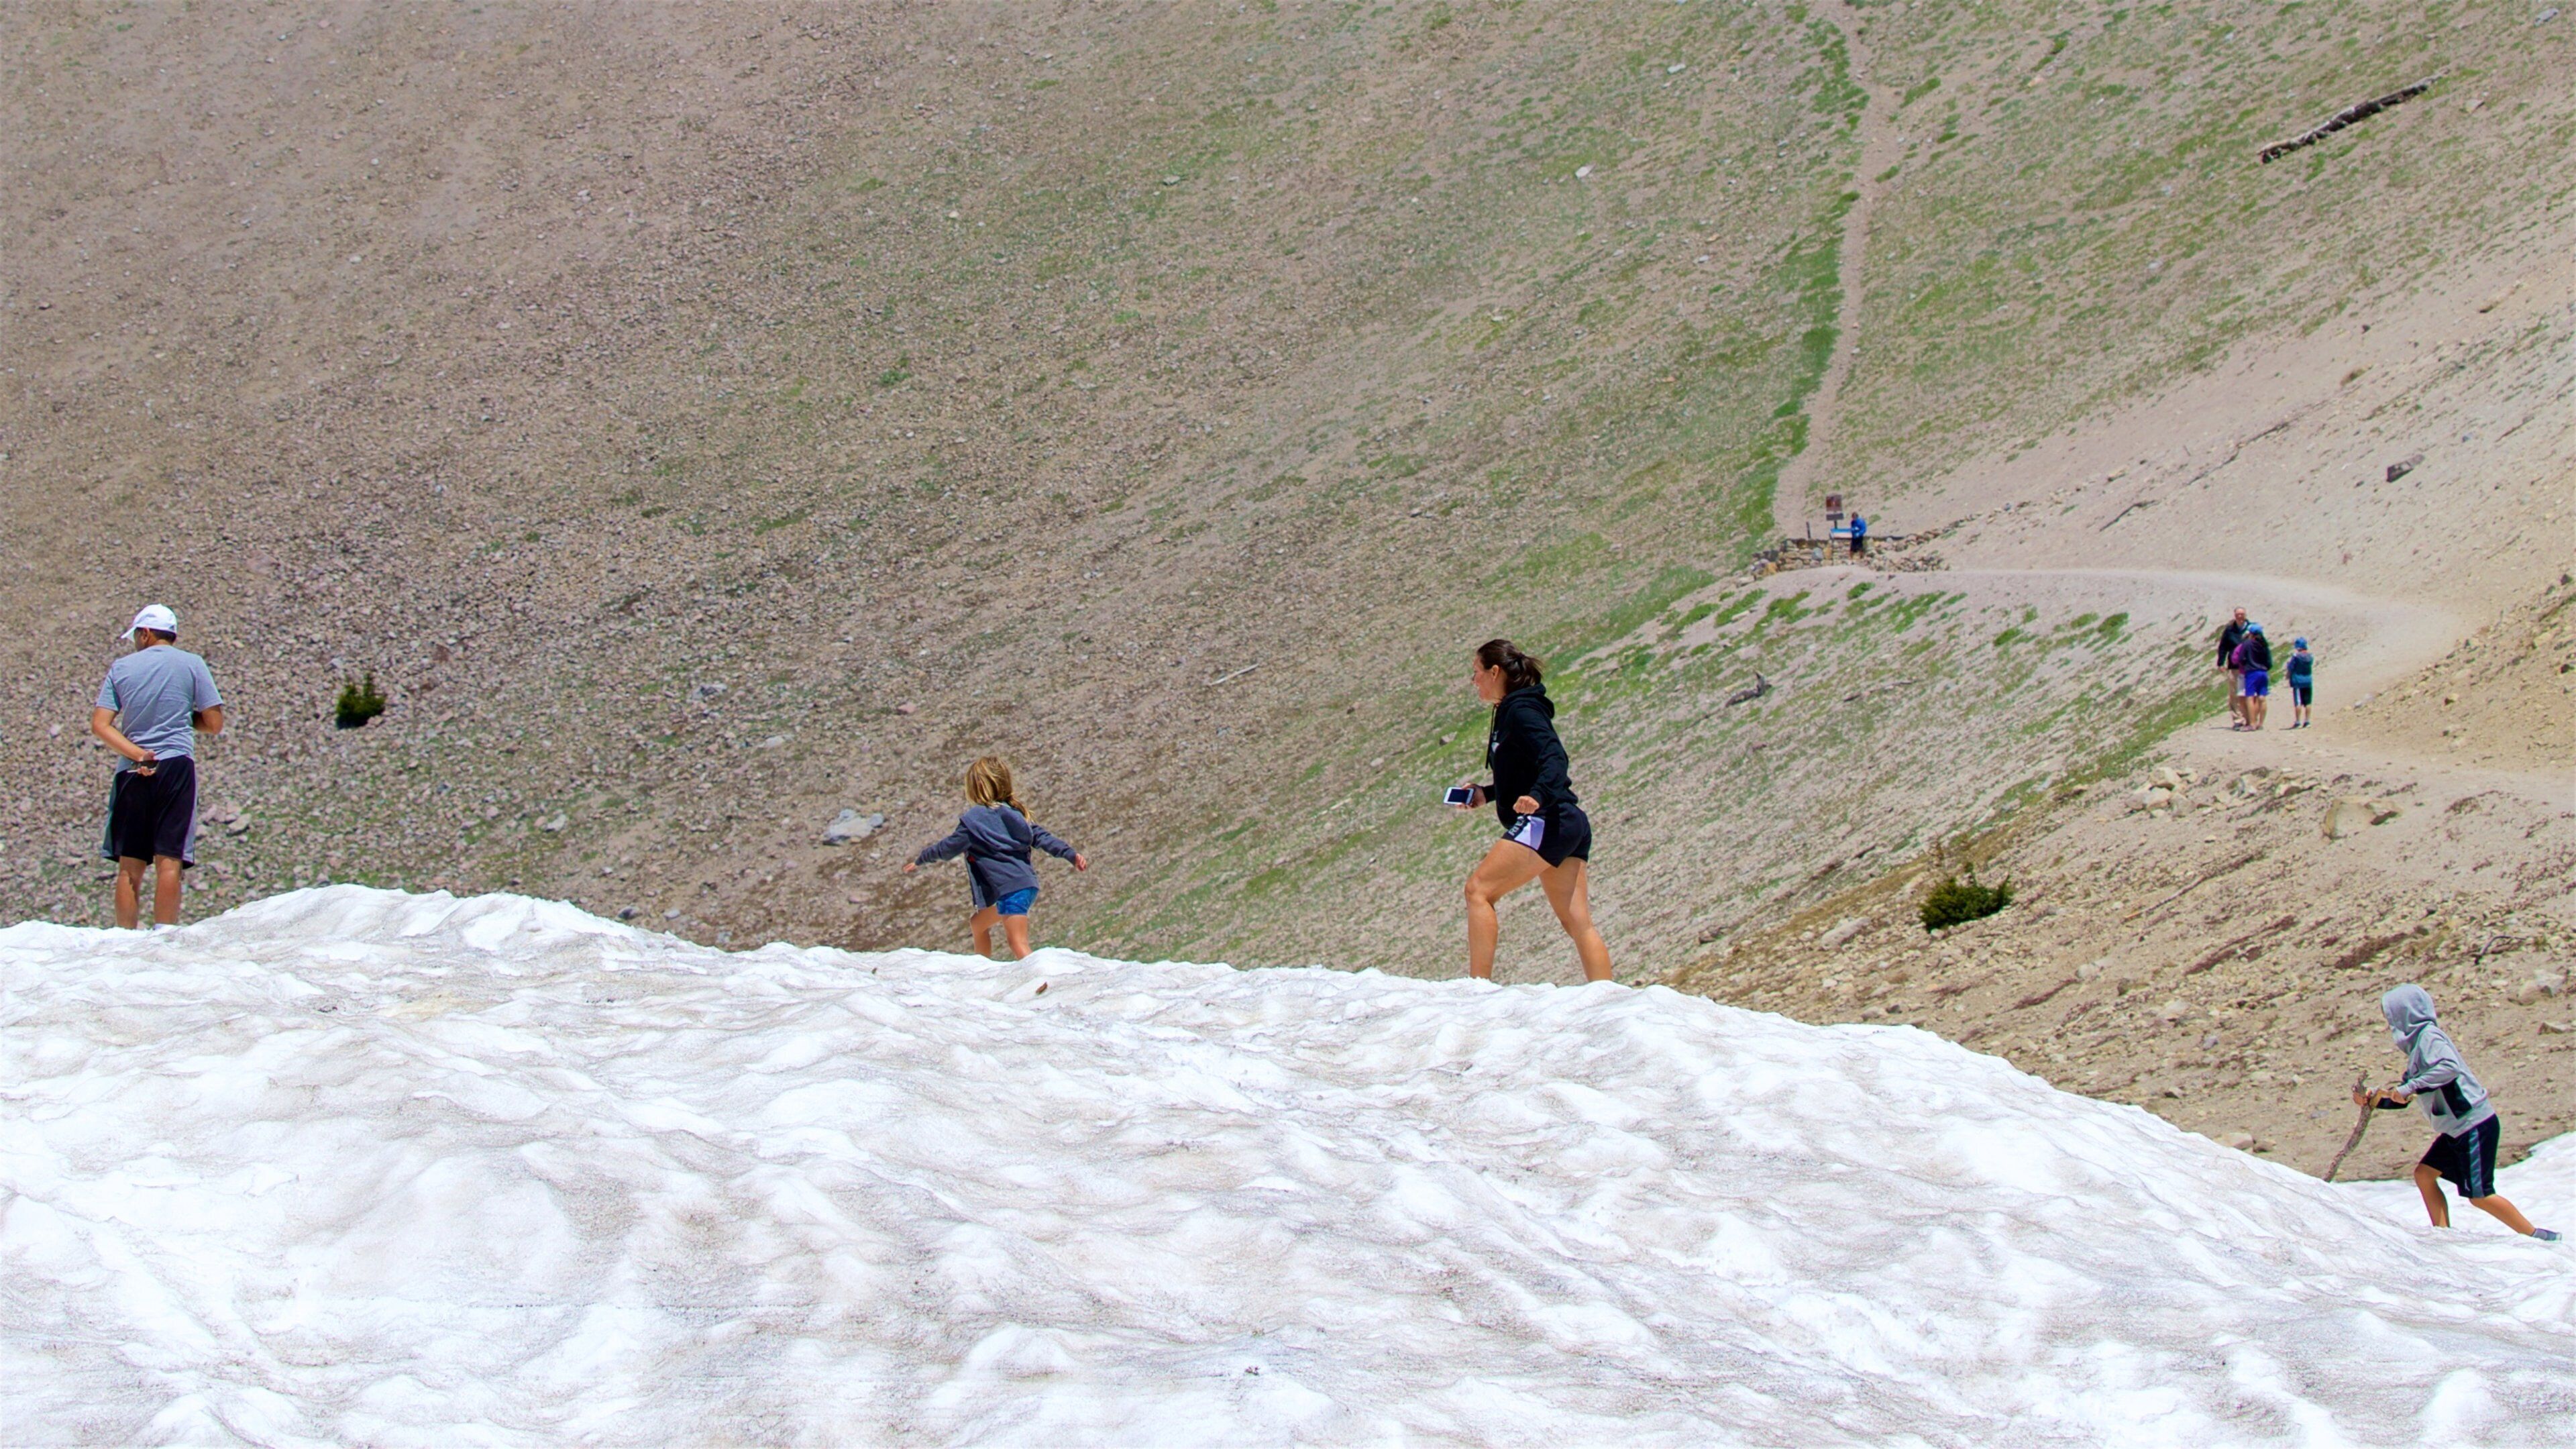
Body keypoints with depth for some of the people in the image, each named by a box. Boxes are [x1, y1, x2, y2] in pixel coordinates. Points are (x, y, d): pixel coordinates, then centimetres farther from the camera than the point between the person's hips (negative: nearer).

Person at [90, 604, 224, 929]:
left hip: (131, 771, 2)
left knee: (130, 863, 7)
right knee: (169, 859, -6)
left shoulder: (122, 668, 10)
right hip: (176, 766, -2)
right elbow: (214, 723, 3)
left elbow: (100, 725, -1)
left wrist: (137, 754, -10)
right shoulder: (191, 664, 5)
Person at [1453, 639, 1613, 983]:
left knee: (1479, 891, -12)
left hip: (1547, 822, -10)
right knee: (1578, 924, 5)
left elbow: (1554, 758, -21)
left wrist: (1537, 797, -38)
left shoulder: (1520, 710, -7)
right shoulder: (1513, 710, 22)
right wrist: (1485, 794, 25)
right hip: (1571, 826, 10)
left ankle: (1479, 988, -18)